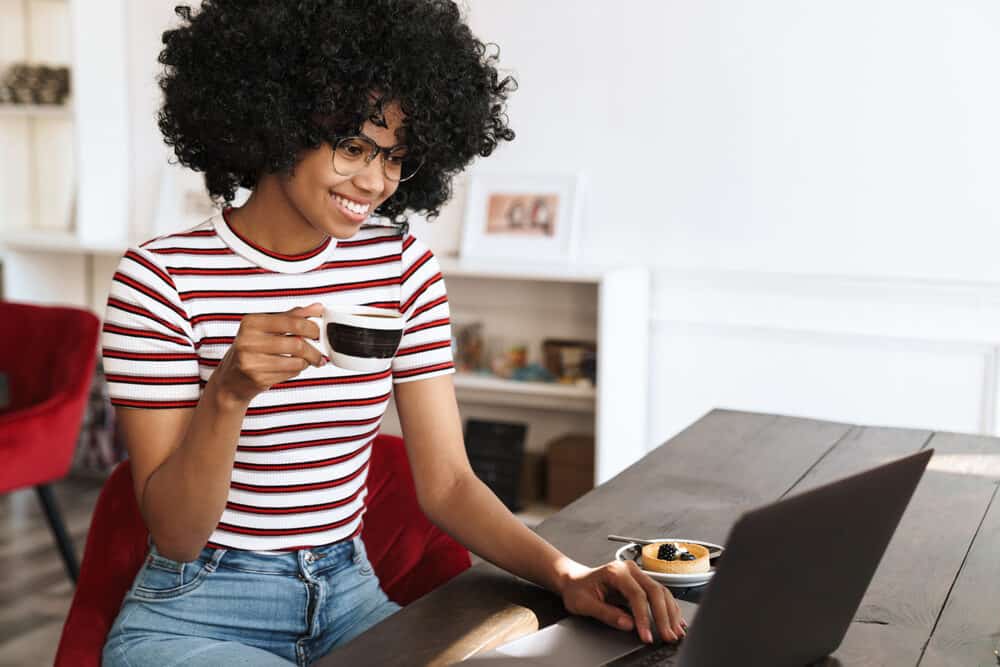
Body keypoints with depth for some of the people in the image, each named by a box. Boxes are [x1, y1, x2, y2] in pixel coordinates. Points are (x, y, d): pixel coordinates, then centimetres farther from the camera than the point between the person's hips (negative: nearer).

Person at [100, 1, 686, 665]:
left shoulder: (403, 267, -1)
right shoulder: (160, 278, -12)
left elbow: (446, 484, 0)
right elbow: (175, 536, -12)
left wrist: (564, 572, -16)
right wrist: (229, 391, -29)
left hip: (349, 598, 4)